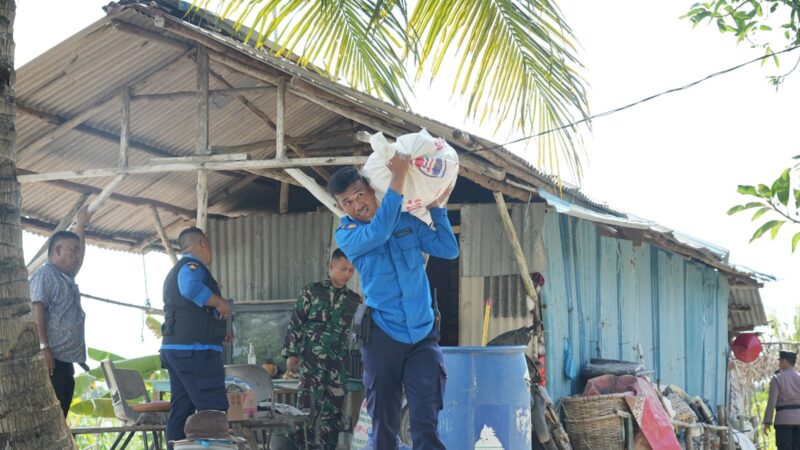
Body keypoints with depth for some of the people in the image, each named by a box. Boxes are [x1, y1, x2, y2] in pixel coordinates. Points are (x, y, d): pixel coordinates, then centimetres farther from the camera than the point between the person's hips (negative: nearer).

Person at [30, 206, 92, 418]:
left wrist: (80, 226, 44)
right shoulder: (44, 275, -4)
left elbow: (79, 258, 43)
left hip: (66, 360, 10)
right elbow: (37, 311, -15)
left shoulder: (66, 277, 23)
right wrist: (43, 347, -23)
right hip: (51, 360, -10)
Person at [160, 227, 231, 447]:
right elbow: (191, 289, -34)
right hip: (196, 350, -10)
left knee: (181, 410, 7)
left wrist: (218, 332, 36)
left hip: (174, 347, 10)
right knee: (214, 411, -12)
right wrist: (221, 303, -20)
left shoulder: (176, 270, 24)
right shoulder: (192, 267, -9)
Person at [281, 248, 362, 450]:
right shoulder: (311, 292, 2)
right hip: (312, 358, -4)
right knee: (309, 403, -11)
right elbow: (295, 324, 1)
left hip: (339, 361, 4)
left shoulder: (355, 300, 11)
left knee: (334, 407, 5)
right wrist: (291, 354, -4)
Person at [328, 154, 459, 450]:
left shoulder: (406, 220, 9)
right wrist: (398, 179, -28)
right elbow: (378, 232, -25)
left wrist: (437, 208, 1)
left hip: (423, 336, 2)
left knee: (426, 424, -9)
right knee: (384, 422, 4)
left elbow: (449, 250, 7)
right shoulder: (346, 236, -4)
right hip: (382, 337, -2)